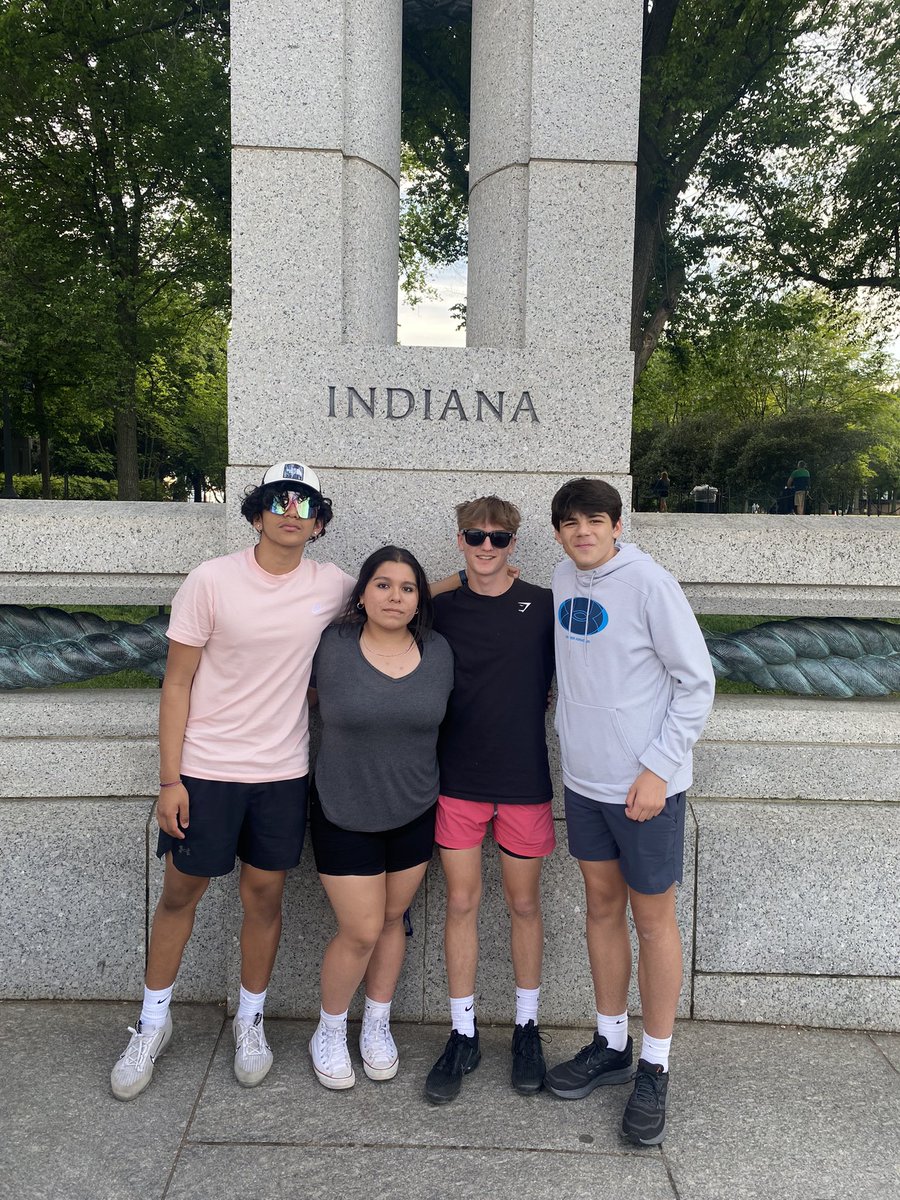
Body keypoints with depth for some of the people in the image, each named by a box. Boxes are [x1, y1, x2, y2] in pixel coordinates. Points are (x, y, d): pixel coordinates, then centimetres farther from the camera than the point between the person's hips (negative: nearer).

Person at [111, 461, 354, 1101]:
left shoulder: (332, 586, -4)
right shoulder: (212, 580, -11)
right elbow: (177, 683, -8)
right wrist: (169, 779, -9)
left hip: (283, 771, 2)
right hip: (205, 767, -2)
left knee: (265, 893, 12)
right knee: (180, 892, 12)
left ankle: (251, 1020, 35)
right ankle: (154, 1023, 34)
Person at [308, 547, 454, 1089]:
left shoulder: (439, 652, -4)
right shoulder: (333, 648, -12)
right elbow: (322, 702, 3)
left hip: (415, 812, 3)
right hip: (345, 814, -3)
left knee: (392, 919, 16)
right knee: (362, 931, 1)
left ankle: (378, 1025, 38)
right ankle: (330, 1032, 28)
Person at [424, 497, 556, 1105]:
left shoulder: (544, 606, -4)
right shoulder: (442, 610, 1)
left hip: (525, 781, -1)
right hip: (458, 781, 1)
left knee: (525, 905, 12)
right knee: (462, 904, 8)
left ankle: (527, 1030, 31)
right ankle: (464, 1036, 25)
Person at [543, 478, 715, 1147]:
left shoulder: (649, 583, -15)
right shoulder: (564, 580, 4)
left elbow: (697, 682, -13)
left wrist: (658, 769, -16)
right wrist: (571, 742, 12)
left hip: (647, 786, -6)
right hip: (583, 779, 6)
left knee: (654, 919, 7)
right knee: (602, 907, 17)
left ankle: (655, 1070, 24)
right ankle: (611, 1046, 34)